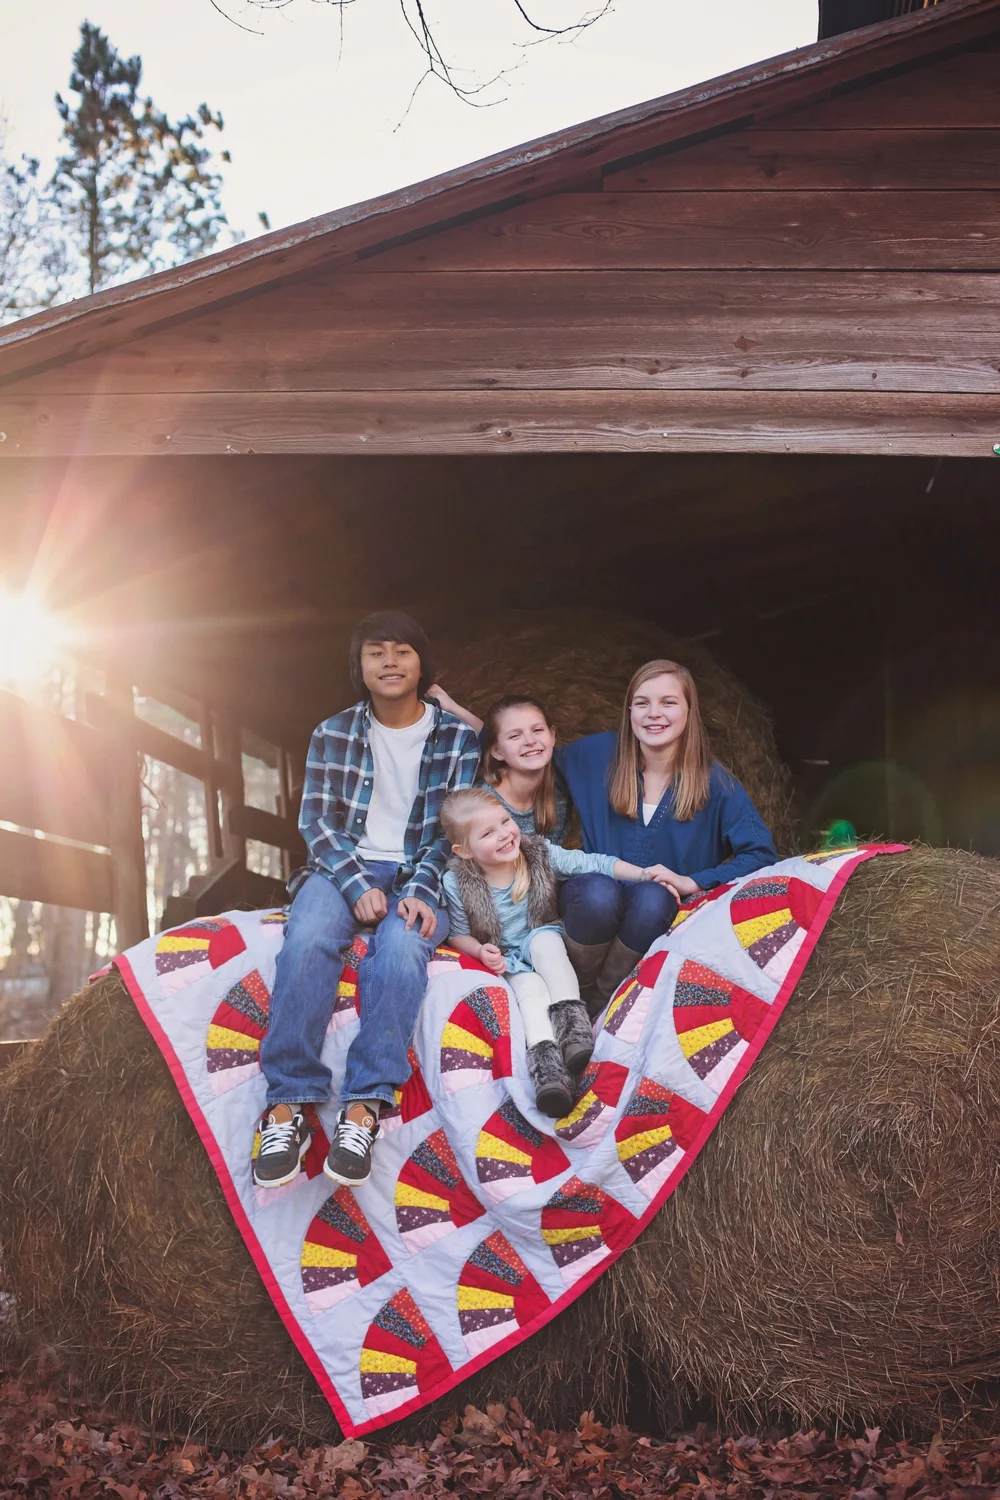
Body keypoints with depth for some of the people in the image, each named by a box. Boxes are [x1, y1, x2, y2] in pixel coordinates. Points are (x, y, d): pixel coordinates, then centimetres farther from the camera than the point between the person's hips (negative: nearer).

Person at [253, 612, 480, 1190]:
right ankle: (289, 1105, -34)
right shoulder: (334, 734, 11)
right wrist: (359, 886, -13)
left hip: (419, 875, -1)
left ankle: (364, 1106, -37)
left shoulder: (458, 738, 7)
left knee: (401, 948, -35)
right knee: (308, 940, -32)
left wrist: (421, 892, -16)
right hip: (346, 867, 1)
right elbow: (317, 820, 4)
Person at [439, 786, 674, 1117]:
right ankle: (545, 1060, -47)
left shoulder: (539, 853, -13)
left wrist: (642, 873, -23)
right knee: (530, 987, -32)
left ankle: (571, 1016, -33)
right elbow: (459, 934, -2)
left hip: (544, 945, 1)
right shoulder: (458, 883, -14)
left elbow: (593, 863, -13)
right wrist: (481, 951, -23)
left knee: (543, 938, -33)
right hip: (506, 961, -1)